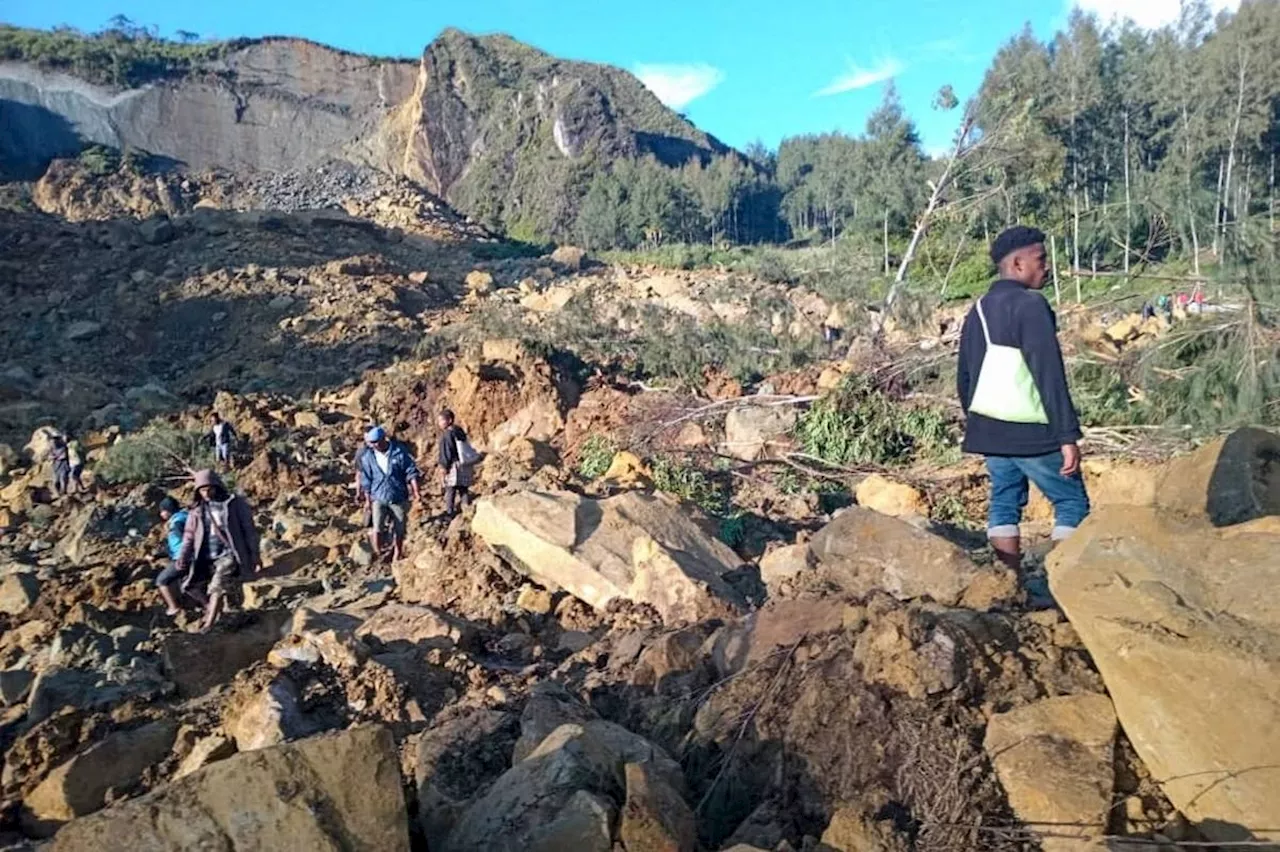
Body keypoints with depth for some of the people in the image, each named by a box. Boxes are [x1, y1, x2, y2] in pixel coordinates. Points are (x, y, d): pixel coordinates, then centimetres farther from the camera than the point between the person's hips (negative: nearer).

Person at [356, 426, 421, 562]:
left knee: (398, 530, 10)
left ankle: (397, 554, 31)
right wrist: (367, 500, 7)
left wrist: (416, 491, -11)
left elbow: (411, 471, -6)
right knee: (376, 528, -13)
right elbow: (366, 480, 4)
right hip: (379, 498, 1)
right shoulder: (368, 457, -5)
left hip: (399, 498, -1)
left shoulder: (400, 452, -10)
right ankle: (378, 555, 5)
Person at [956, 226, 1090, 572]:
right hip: (1031, 432, -7)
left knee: (1004, 504, 12)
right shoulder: (1030, 305, -13)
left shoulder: (978, 310, 11)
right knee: (1073, 504, 5)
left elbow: (964, 378, 16)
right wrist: (1068, 435, -17)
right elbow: (1050, 376, -18)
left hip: (989, 429, 7)